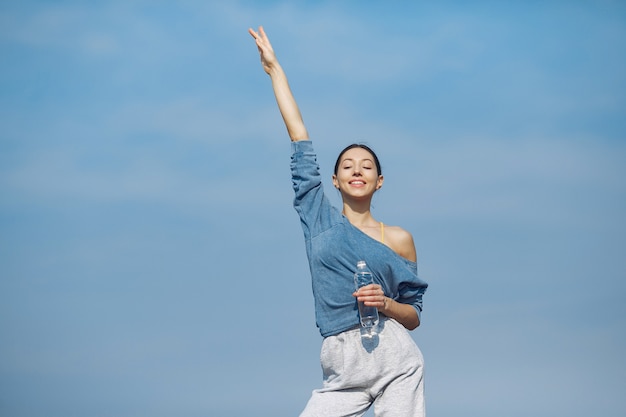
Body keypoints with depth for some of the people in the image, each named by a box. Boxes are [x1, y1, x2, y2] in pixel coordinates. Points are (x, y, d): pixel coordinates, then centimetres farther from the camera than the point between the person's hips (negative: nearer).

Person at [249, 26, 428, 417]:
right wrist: (274, 69, 14)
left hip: (395, 360, -1)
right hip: (344, 370, 1)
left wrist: (386, 304, -9)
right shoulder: (320, 219, 10)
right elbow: (299, 137, 13)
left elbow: (413, 315, 12)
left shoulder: (399, 239, 9)